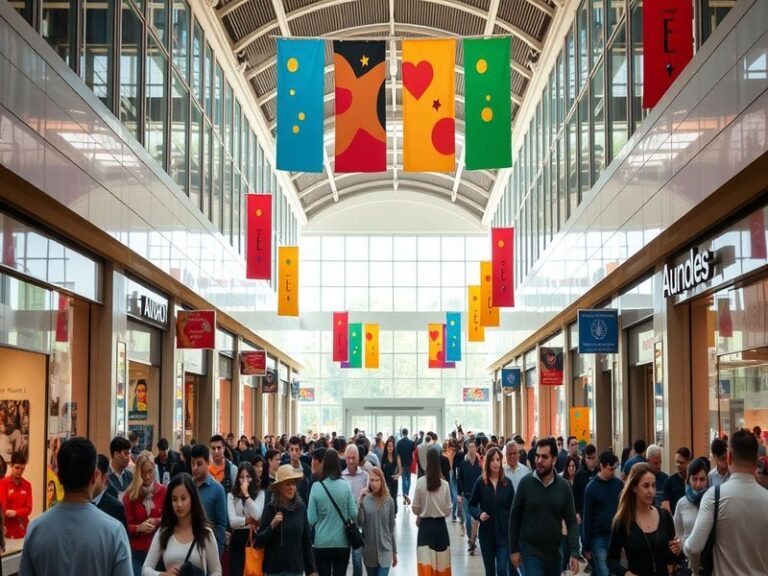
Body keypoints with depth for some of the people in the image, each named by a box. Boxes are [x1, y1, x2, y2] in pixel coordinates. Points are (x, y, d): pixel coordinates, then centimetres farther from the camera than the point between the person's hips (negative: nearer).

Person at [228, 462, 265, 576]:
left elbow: (257, 516, -14)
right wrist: (250, 520, -11)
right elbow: (233, 521, -8)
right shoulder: (231, 495, 3)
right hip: (238, 539, 0)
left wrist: (246, 494, -12)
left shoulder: (260, 494, 3)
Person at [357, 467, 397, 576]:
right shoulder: (364, 499, -4)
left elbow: (391, 528, 5)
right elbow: (359, 523, -14)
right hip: (369, 551, 1)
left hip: (385, 550, -1)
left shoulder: (389, 501, -2)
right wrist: (360, 503, -23)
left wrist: (394, 552, 9)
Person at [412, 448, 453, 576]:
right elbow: (448, 510, 0)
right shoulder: (445, 484, -7)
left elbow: (415, 509, -3)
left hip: (425, 525, -1)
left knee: (426, 564, -2)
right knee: (441, 562, 12)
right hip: (440, 525, 2)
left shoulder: (420, 482, -10)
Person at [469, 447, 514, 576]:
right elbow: (472, 505, 2)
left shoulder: (507, 483, -2)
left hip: (504, 533, -1)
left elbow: (512, 508, 2)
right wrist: (479, 514, -18)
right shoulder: (481, 482, -4)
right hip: (486, 533, 1)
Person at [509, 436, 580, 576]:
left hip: (554, 553, 3)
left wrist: (574, 552, -10)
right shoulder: (526, 483, -7)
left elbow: (571, 522, 0)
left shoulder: (563, 486, -2)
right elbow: (515, 517, 0)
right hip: (530, 552, -3)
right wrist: (514, 549, -2)